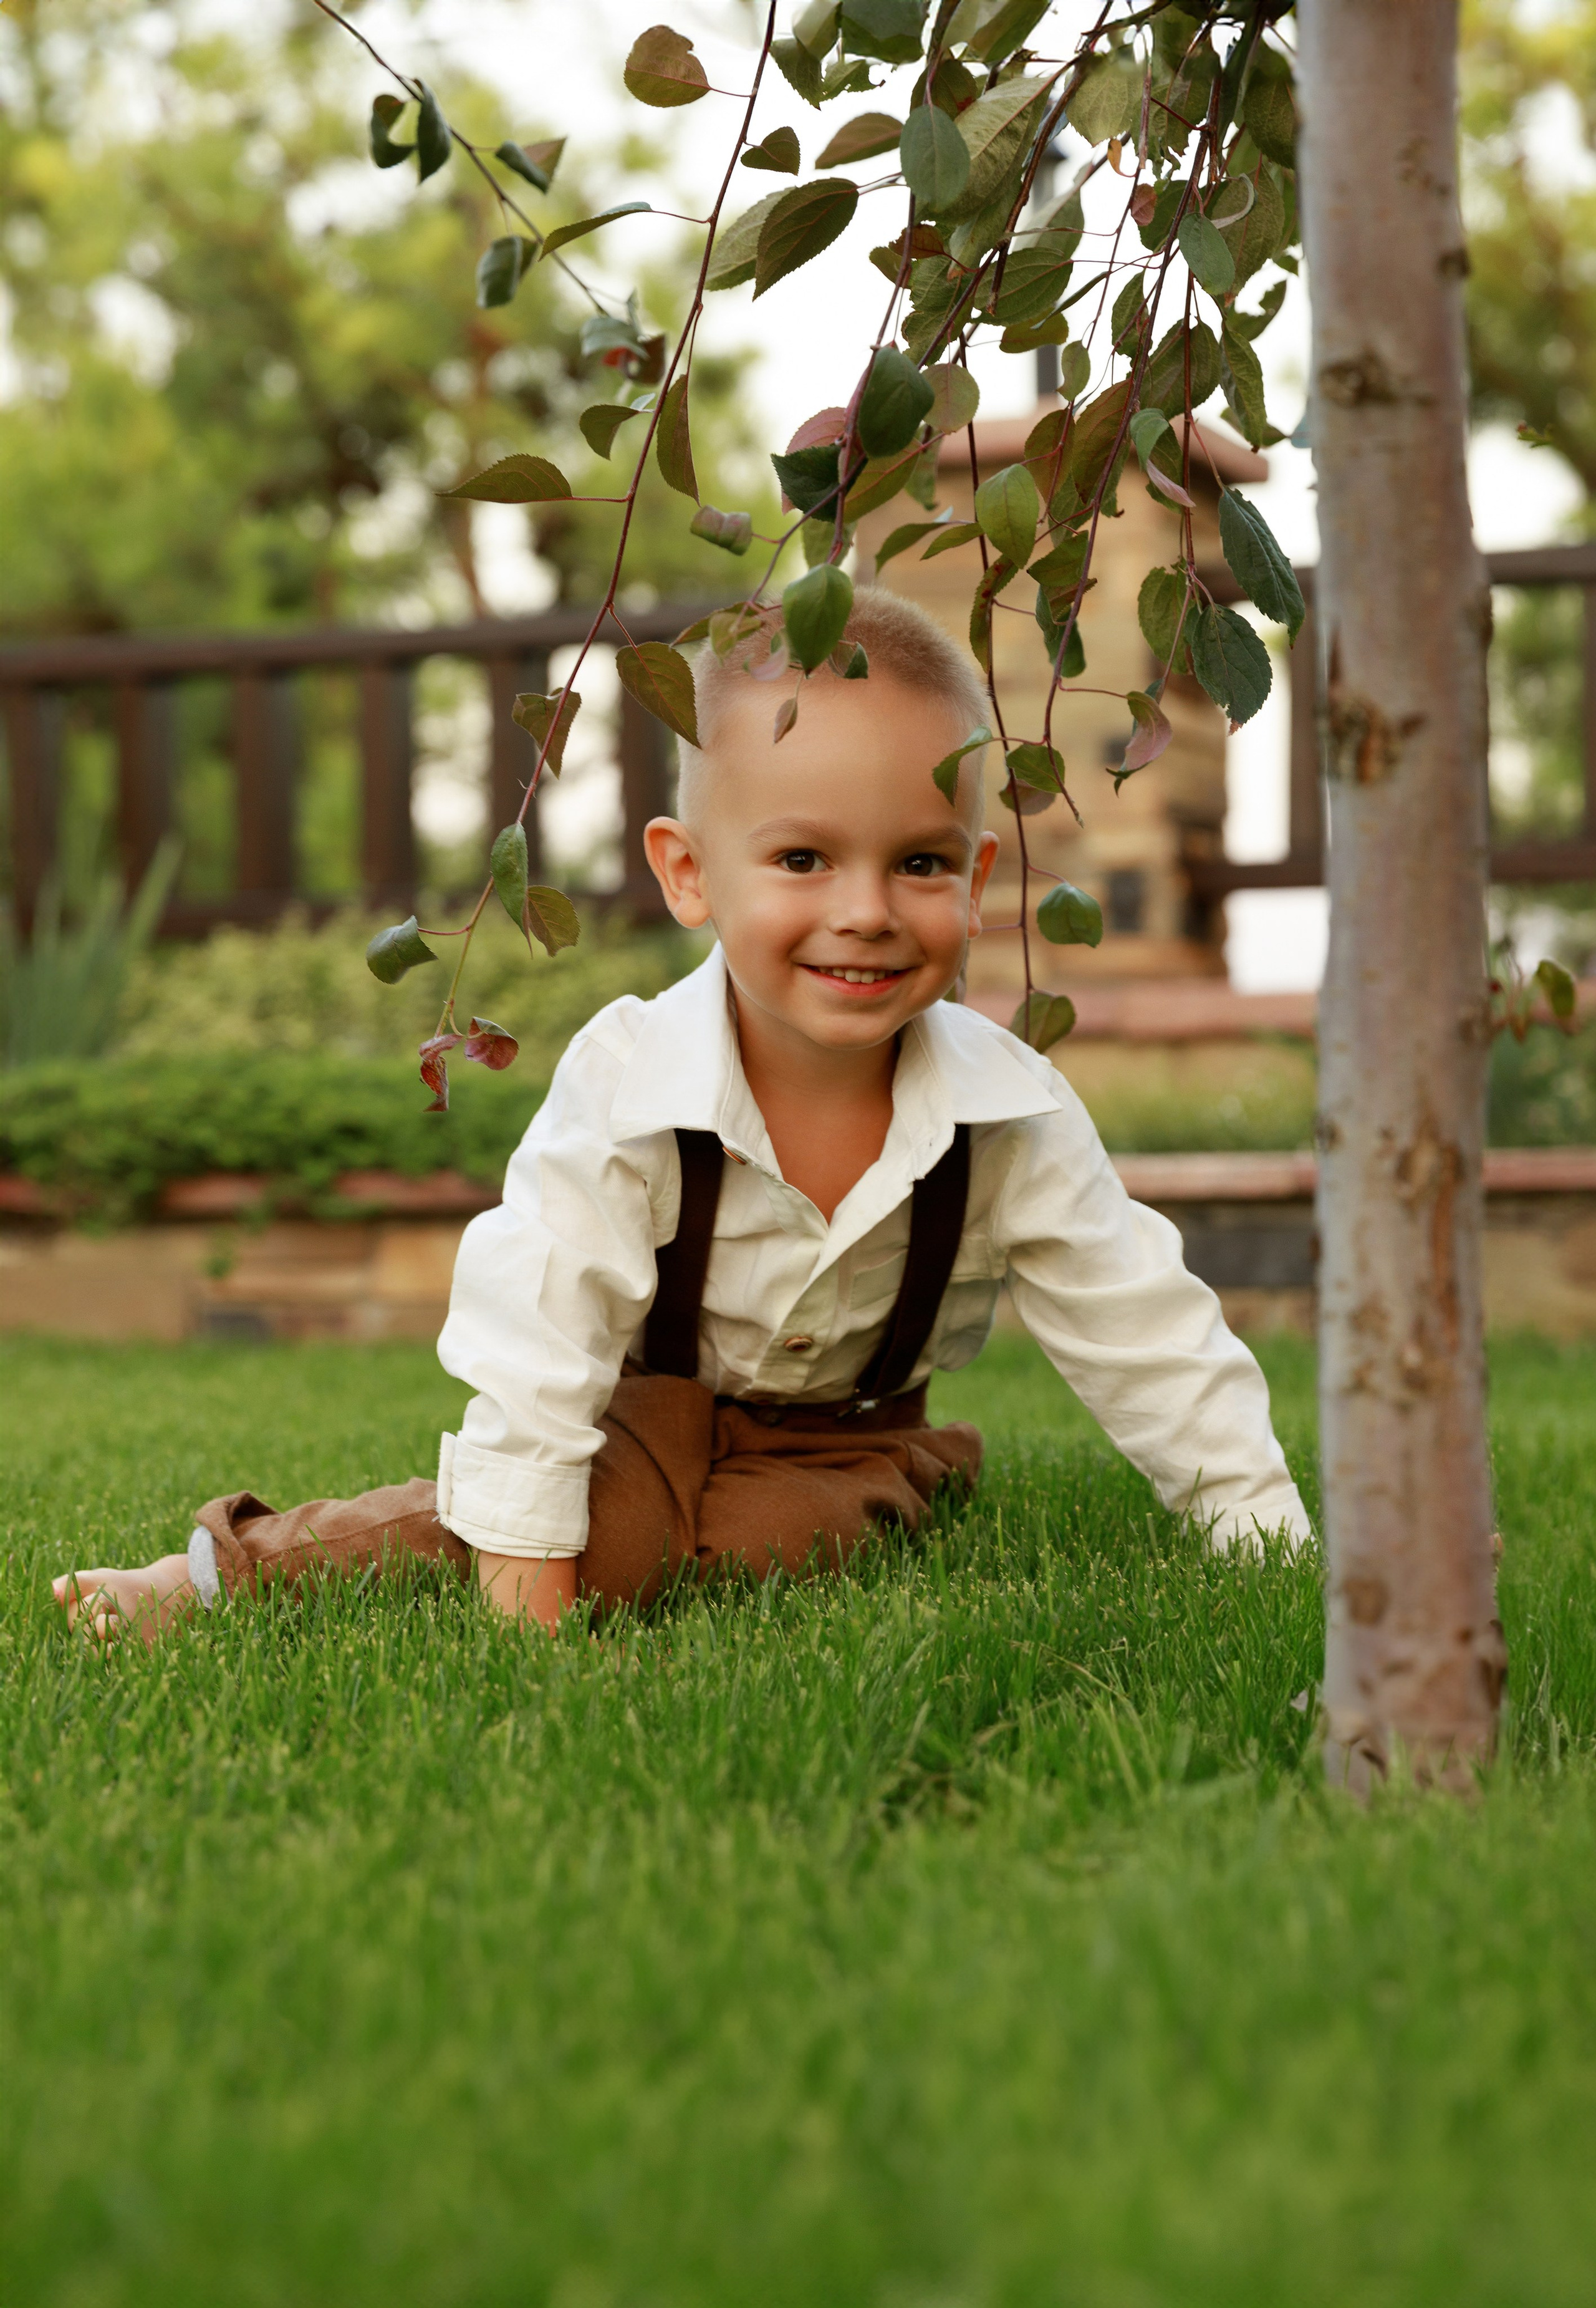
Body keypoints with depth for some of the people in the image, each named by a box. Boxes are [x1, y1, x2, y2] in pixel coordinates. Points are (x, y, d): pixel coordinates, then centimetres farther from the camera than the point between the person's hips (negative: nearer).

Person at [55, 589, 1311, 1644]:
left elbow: (1146, 1334, -13)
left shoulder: (1014, 1111, -23)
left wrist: (1264, 1528, -13)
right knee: (606, 1540, -30)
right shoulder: (626, 1086, -30)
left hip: (849, 1430, 3)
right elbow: (535, 1345, -28)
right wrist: (526, 1596, -30)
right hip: (649, 1405, -2)